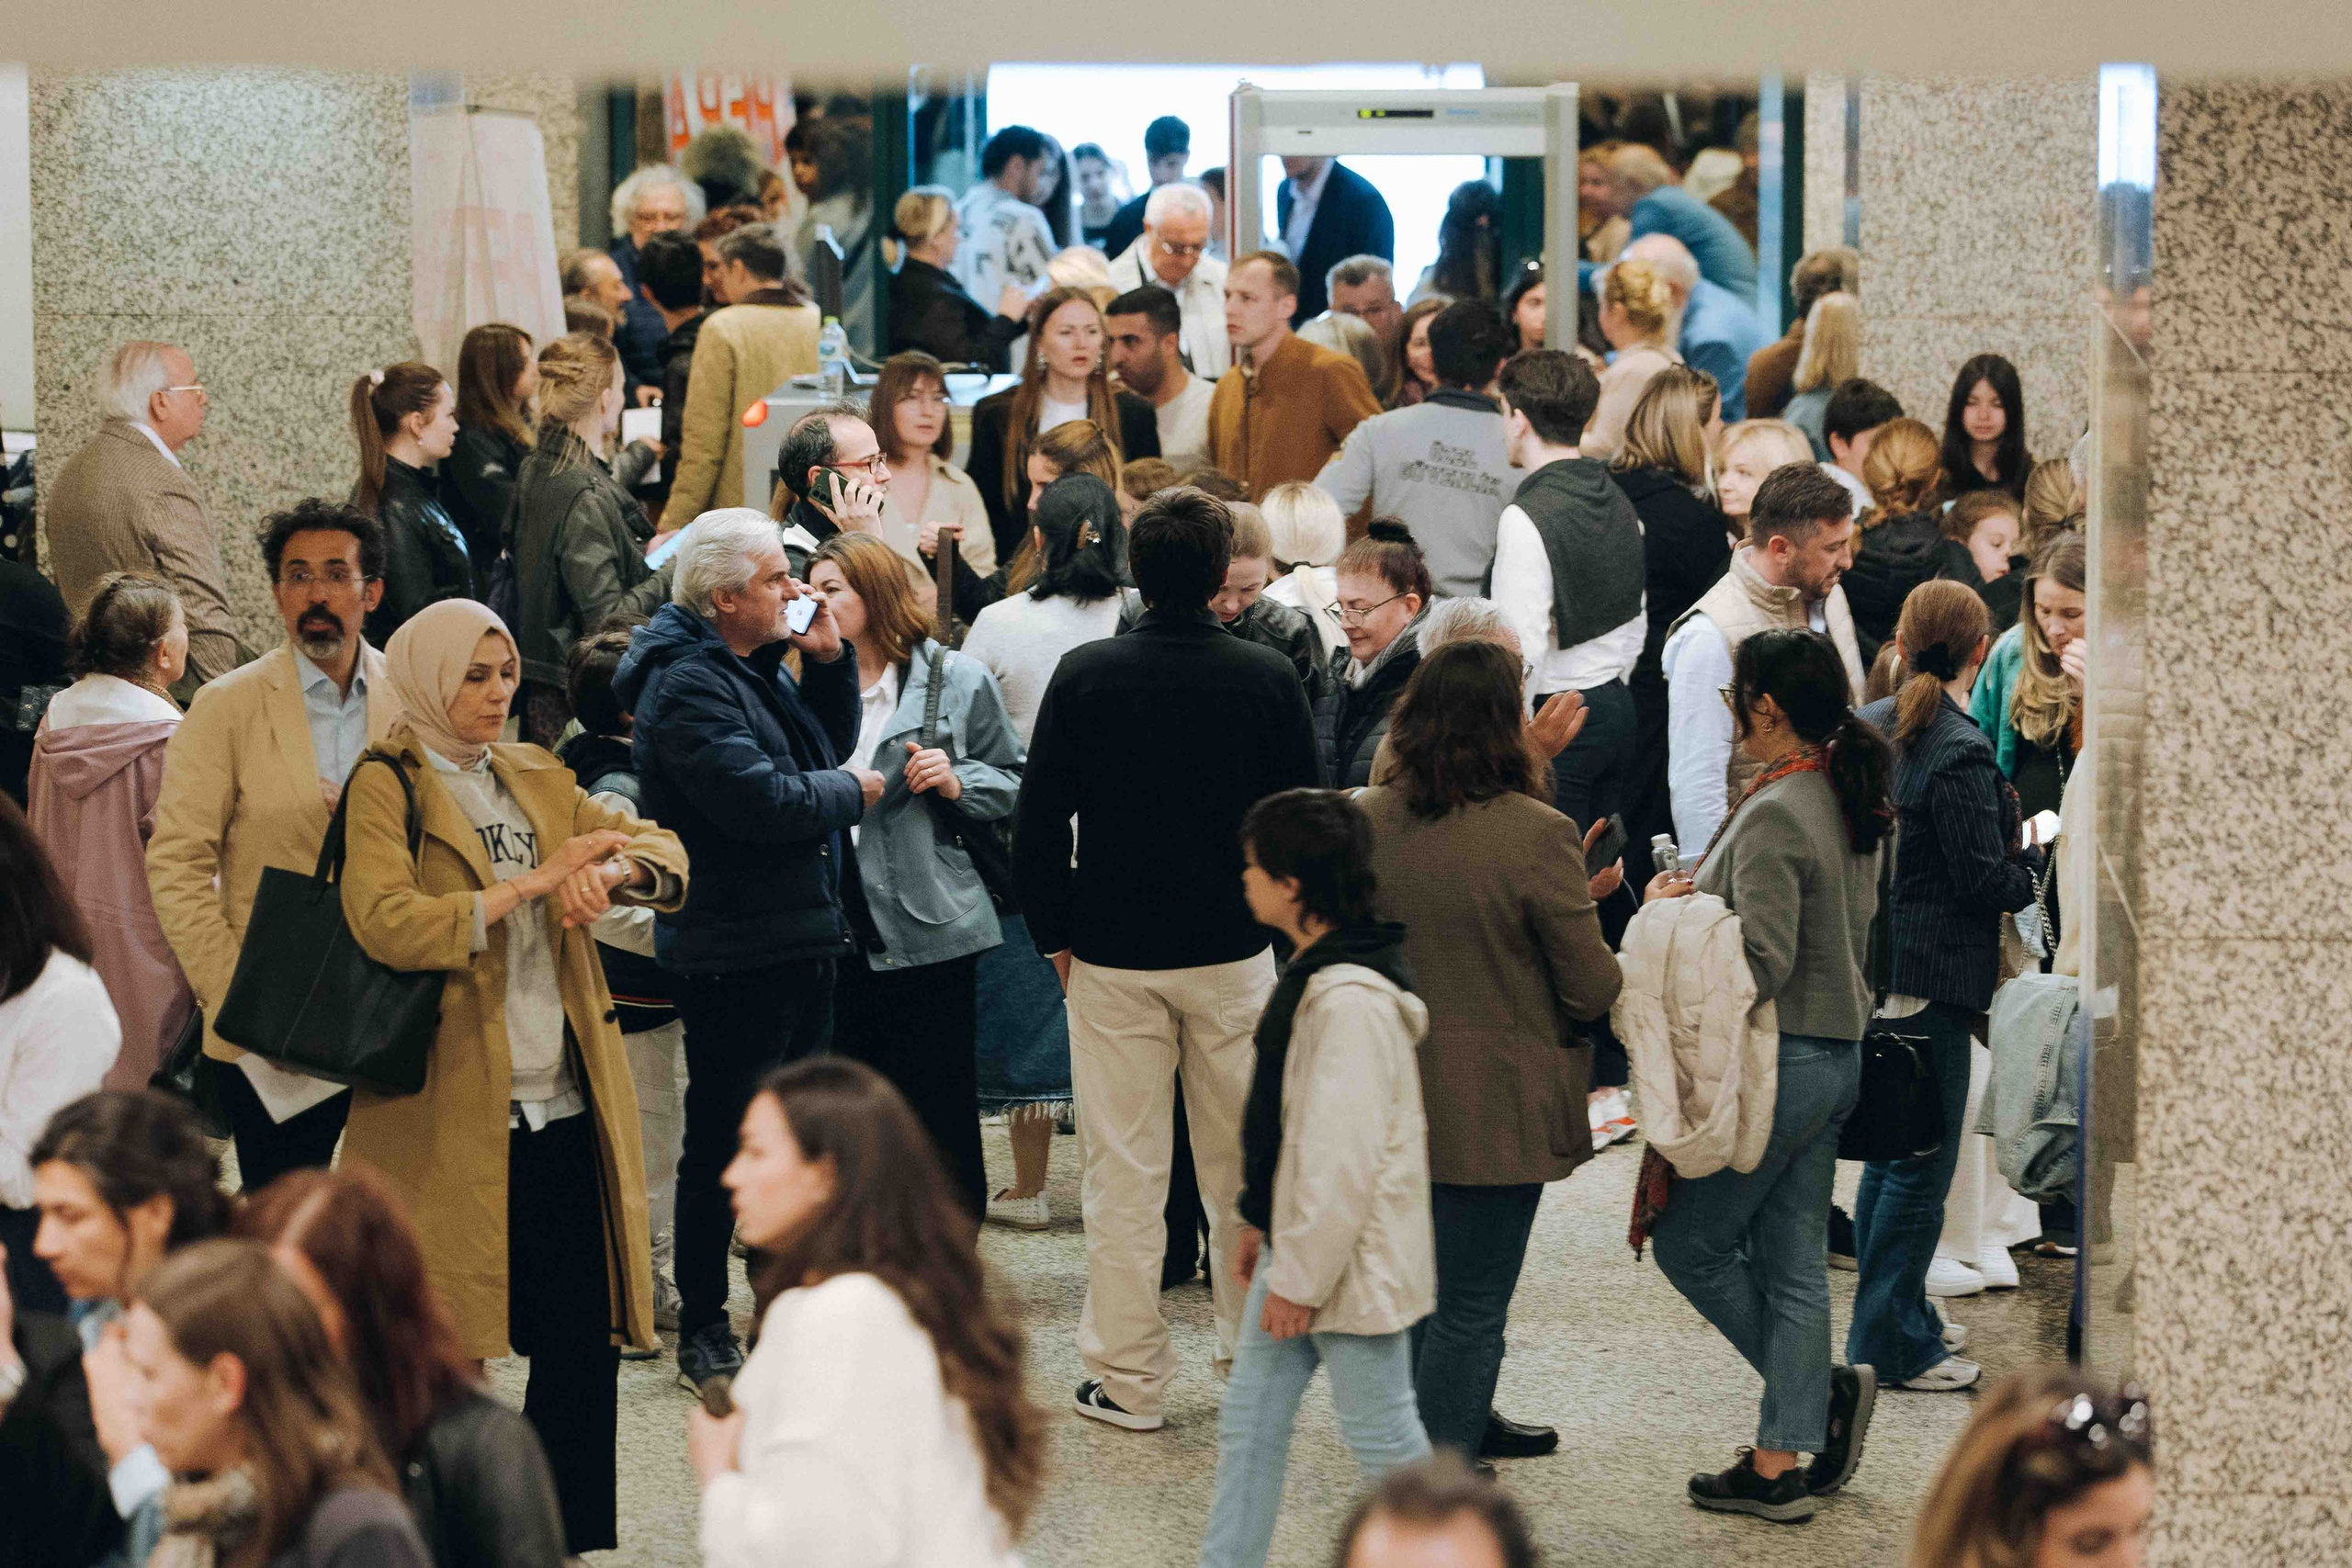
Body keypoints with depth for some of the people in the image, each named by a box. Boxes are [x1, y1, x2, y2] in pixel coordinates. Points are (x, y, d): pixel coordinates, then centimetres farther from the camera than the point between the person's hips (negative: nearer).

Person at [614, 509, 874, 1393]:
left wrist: (829, 660, 4)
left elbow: (830, 743, 20)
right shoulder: (685, 687, -18)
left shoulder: (760, 665, 12)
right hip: (732, 953, -10)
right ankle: (701, 1328, 9)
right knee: (722, 1146, -1)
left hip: (798, 942, 10)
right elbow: (759, 800, -26)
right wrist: (850, 792, -9)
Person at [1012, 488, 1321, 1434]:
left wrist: (1056, 934, 8)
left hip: (1112, 957, -1)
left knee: (1123, 1173, 4)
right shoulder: (1267, 680, -7)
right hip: (1233, 951, 1)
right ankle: (1256, 1344, 26)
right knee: (1242, 1160, 15)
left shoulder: (1084, 677, -8)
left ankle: (1127, 1380, 8)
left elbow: (1038, 824, -5)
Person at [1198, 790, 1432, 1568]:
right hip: (1299, 1241, 10)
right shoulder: (1313, 972, 7)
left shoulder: (1350, 999, -26)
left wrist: (1302, 1277, -21)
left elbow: (1346, 1155, -26)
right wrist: (1262, 1221, 19)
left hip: (1349, 1258, -10)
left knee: (1381, 1435, 2)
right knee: (1250, 1417, 14)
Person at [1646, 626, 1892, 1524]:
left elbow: (1765, 964, -26)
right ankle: (1782, 1462, 13)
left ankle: (1827, 1390, 6)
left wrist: (1680, 915, -12)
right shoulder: (1850, 802, 9)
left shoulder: (1774, 815, -20)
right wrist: (1706, 897, 11)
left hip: (1781, 1060, -9)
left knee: (1690, 1243, 5)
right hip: (1837, 1051, 9)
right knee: (1790, 1263, 11)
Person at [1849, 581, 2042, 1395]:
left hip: (1873, 970, 8)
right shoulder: (1959, 754, -19)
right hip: (1933, 978, -8)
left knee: (1890, 1153, 18)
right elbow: (1986, 882, -18)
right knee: (1922, 1166, 0)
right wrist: (2032, 859, 2)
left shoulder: (1867, 728, 5)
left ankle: (1893, 1328, 28)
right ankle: (1893, 1346, 5)